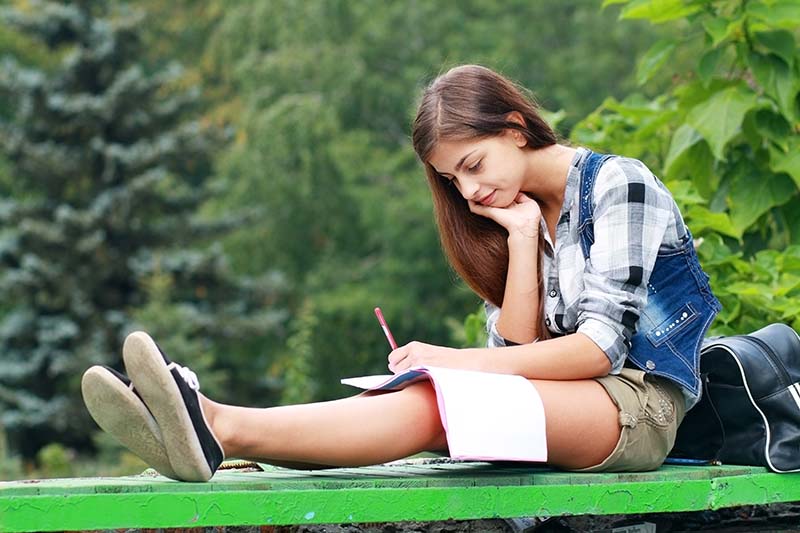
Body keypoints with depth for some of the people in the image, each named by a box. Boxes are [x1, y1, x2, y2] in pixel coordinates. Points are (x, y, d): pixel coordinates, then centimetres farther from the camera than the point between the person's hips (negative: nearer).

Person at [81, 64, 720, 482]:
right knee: (410, 401, -23)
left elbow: (601, 344, -16)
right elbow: (519, 347, 4)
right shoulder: (514, 211, 17)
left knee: (435, 402, -33)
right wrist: (523, 236, -5)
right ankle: (205, 434, -45)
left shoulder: (618, 185, -6)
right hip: (568, 407, 7)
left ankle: (225, 429, -51)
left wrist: (461, 362, -22)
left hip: (640, 400, -7)